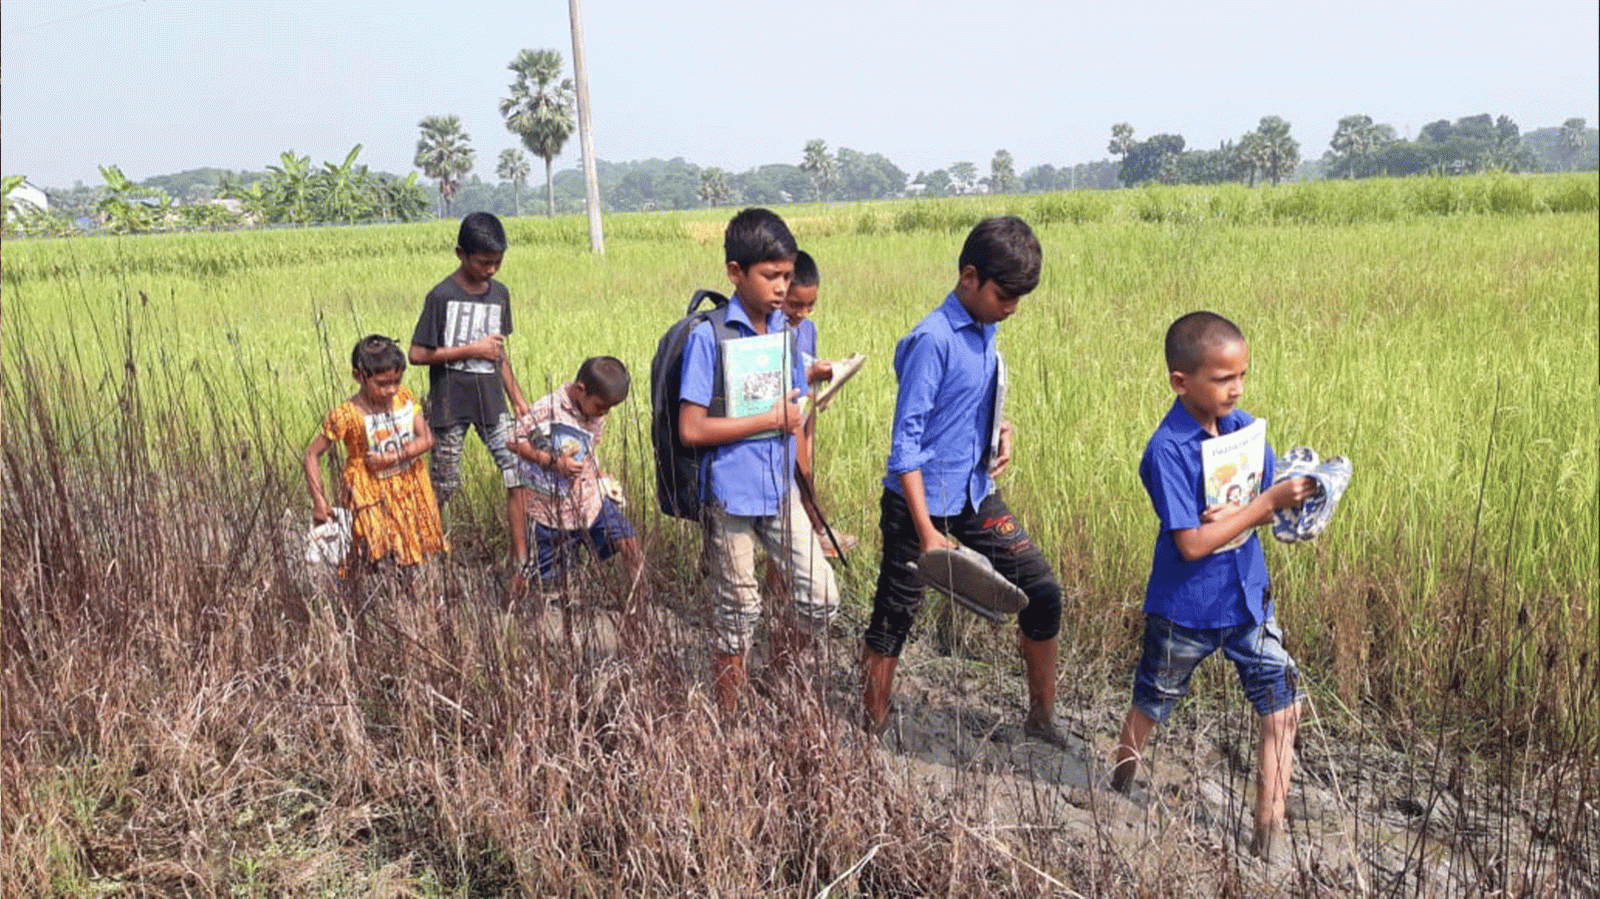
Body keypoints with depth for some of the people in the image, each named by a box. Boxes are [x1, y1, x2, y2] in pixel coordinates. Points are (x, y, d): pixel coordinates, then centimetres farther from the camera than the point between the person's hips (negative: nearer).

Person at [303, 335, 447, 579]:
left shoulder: (404, 398, -4)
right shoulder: (347, 415, -18)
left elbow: (426, 438, -3)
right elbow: (312, 453, -11)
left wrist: (395, 457, -19)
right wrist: (319, 500, -16)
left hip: (409, 488, 5)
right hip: (370, 493, -4)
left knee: (412, 563, 10)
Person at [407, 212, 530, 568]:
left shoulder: (500, 294, 7)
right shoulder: (442, 296, -9)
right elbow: (417, 353, -11)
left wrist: (518, 399, 14)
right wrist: (472, 350, -14)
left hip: (490, 401, 4)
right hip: (450, 404, -4)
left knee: (519, 472, -5)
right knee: (443, 485, 6)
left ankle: (520, 559, 1)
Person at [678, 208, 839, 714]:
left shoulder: (785, 331, 4)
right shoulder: (709, 337, -14)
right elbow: (691, 430, -19)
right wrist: (770, 420, -16)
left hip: (780, 492, 5)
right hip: (730, 496, -5)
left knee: (821, 600, 4)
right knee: (737, 616, 8)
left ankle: (777, 684, 29)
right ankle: (732, 718, 28)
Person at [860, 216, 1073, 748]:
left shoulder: (986, 331, 5)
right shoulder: (932, 341, -19)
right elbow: (906, 440, -20)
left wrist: (1002, 430, 0)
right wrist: (927, 533, -23)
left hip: (976, 496, 8)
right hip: (921, 503, -8)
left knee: (1043, 592, 6)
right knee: (893, 619, 5)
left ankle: (1042, 718, 23)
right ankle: (871, 734, 23)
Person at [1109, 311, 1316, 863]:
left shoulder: (1244, 427, -4)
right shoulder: (1167, 450, -23)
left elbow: (1271, 499, 2)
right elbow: (1192, 544, -26)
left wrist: (1237, 515, -20)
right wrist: (1267, 503, -26)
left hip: (1247, 596, 5)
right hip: (1185, 607, -5)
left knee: (1282, 707, 3)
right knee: (1151, 705, 15)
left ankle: (1270, 830, 16)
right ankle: (1120, 784, 44)